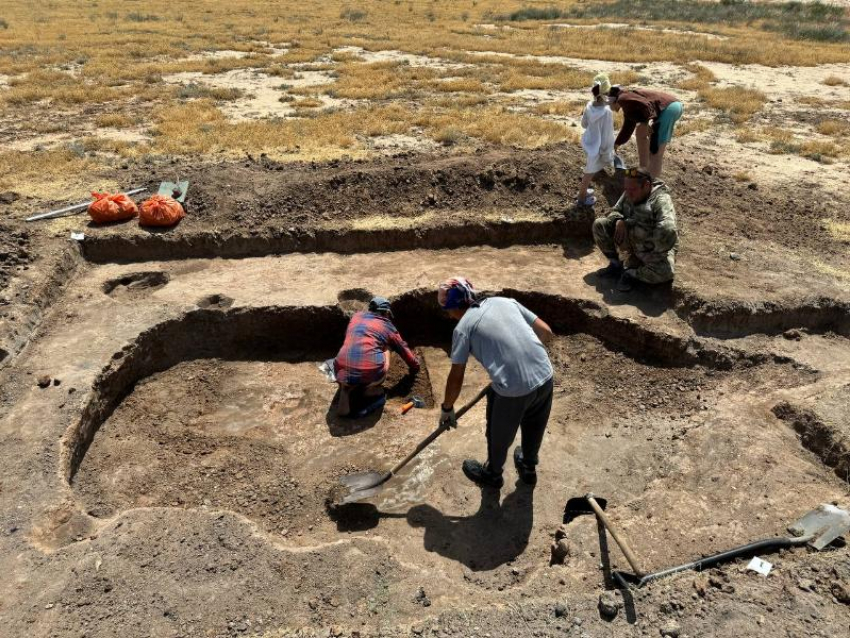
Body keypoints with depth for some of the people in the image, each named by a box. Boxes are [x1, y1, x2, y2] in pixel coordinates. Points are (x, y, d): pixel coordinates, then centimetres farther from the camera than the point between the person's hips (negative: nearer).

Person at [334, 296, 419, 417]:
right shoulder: (387, 326, 15)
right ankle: (371, 387, 15)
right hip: (370, 373, -2)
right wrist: (415, 365, 50)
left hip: (343, 371, 3)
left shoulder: (357, 316, 22)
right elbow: (403, 349, 30)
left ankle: (346, 388, 10)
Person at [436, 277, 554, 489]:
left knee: (499, 435, 25)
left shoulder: (463, 327, -2)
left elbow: (456, 377, 1)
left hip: (512, 389, -5)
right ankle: (528, 469, 57)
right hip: (545, 376, 6)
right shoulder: (505, 301, 12)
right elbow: (546, 332, 12)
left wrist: (447, 409, 15)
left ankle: (492, 474, 51)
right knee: (534, 427, 32)